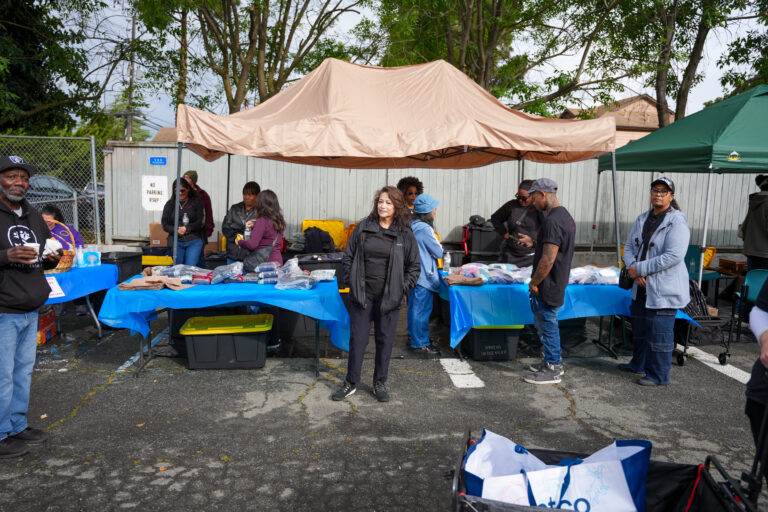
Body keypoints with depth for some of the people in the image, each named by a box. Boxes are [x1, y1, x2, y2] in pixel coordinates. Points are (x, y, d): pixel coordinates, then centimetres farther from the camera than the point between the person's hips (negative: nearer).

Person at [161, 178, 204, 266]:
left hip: (194, 241, -2)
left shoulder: (196, 202, 5)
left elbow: (200, 222, -1)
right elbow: (165, 224, 6)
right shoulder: (170, 204, 10)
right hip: (176, 242, 2)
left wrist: (187, 228, -16)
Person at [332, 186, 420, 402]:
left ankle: (380, 383, 26)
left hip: (389, 296, 0)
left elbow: (414, 266, 5)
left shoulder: (405, 234, -1)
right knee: (357, 338, 6)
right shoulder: (363, 227, 2)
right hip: (362, 294, 1)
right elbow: (348, 257, 8)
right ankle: (351, 382, 21)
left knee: (385, 340, 10)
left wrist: (403, 288, -4)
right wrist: (352, 281, 0)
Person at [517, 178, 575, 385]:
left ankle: (552, 371, 13)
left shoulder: (552, 221, -23)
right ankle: (554, 362, 33)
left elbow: (548, 259, -26)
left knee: (547, 325, 1)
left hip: (547, 285, -10)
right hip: (557, 282, 10)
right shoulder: (565, 216, 11)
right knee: (546, 323, 21)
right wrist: (534, 242, 18)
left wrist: (534, 282, -16)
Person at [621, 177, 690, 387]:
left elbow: (674, 256, -23)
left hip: (664, 289, -8)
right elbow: (629, 247, 9)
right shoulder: (642, 219, 10)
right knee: (639, 328, 21)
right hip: (642, 286, 8)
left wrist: (640, 269, -20)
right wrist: (633, 268, -11)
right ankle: (638, 365, 39)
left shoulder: (677, 222, -14)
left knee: (660, 333, -2)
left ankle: (658, 375, 12)